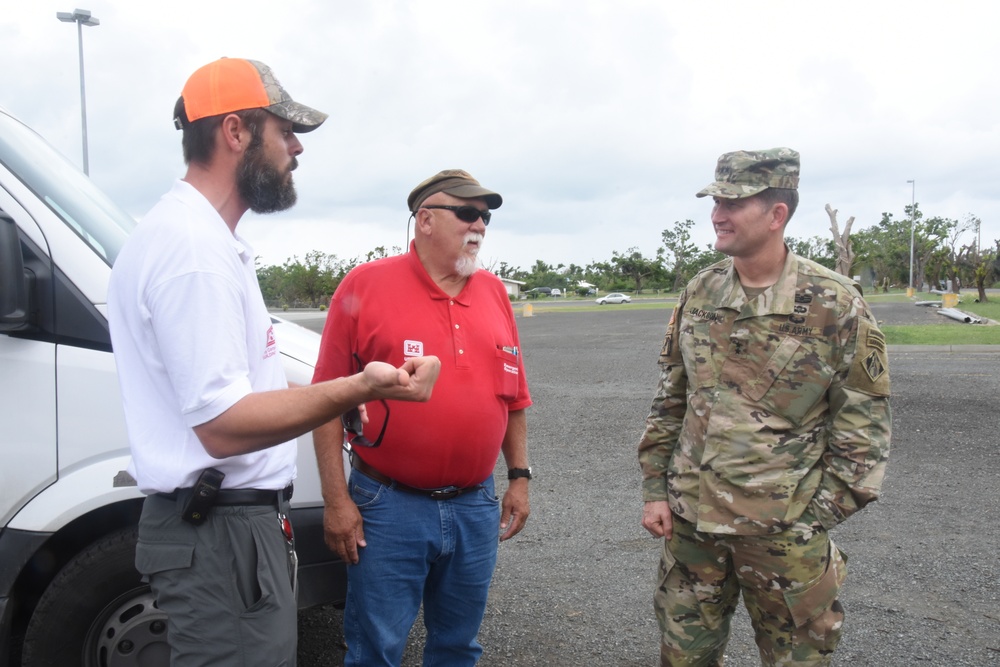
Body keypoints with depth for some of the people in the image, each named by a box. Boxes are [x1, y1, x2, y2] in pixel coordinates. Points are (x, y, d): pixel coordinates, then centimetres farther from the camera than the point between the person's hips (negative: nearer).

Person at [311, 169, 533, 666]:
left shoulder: (493, 293, 7)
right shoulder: (365, 286, -7)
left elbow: (514, 397, 13)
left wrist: (519, 476, 11)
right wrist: (336, 500, -10)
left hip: (476, 508, 5)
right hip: (388, 508, -4)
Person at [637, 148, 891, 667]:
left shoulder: (836, 305, -9)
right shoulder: (699, 293, 3)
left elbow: (863, 424, -6)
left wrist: (815, 518, -9)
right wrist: (655, 489, 6)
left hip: (784, 536, -3)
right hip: (690, 522, 4)